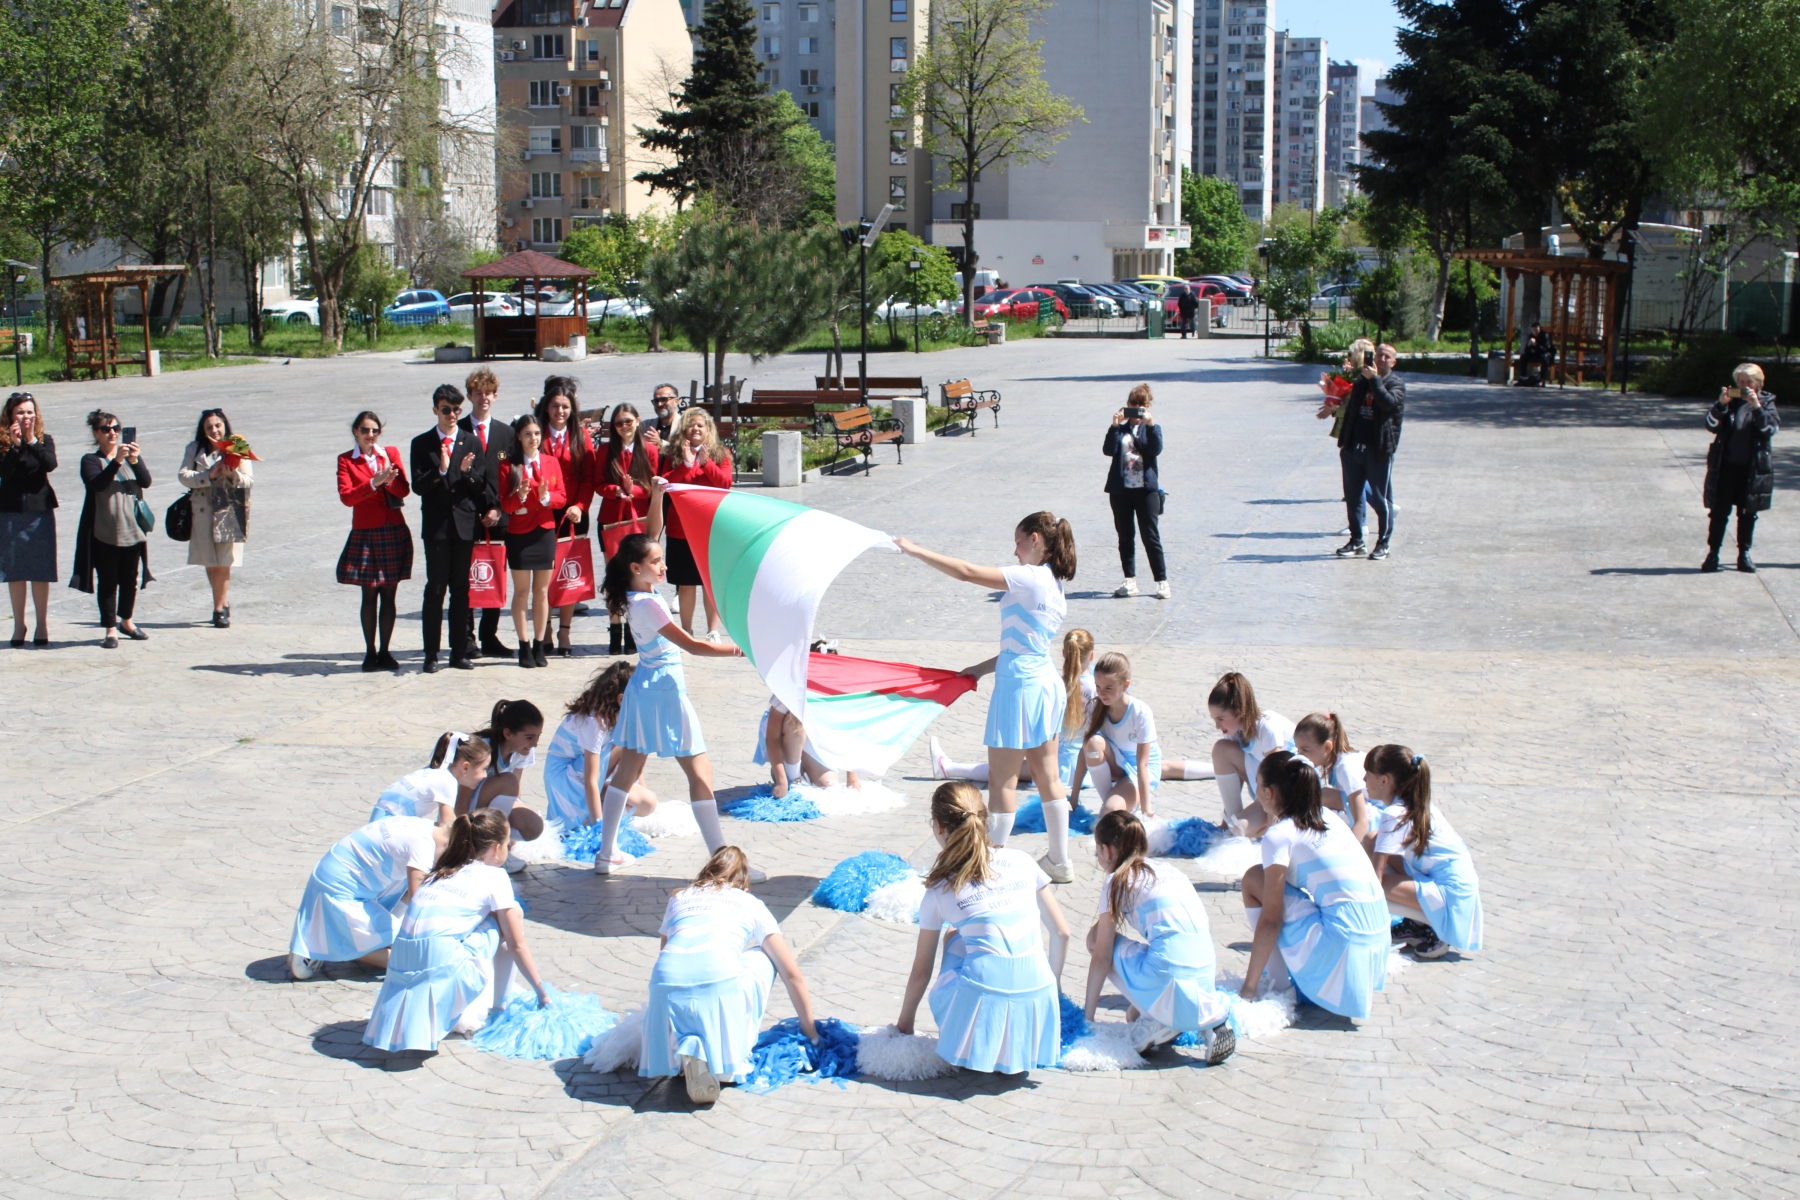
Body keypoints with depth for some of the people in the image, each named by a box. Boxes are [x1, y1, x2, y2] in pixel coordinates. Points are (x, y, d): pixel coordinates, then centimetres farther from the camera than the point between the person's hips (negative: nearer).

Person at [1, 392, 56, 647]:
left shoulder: (45, 440, 2)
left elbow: (50, 464, -17)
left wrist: (31, 440, -22)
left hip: (40, 512, 0)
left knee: (41, 571, 3)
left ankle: (42, 624, 13)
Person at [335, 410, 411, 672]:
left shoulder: (391, 453, 7)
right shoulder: (345, 460, 1)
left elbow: (403, 490, -1)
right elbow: (346, 496, -10)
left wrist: (388, 480, -21)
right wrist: (374, 483, -21)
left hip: (394, 532, 2)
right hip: (365, 533, -2)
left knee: (388, 594, 4)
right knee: (369, 595, 0)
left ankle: (385, 652, 11)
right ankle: (370, 652, 8)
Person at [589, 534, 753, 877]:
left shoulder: (633, 598, 4)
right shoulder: (648, 604, -22)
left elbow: (645, 542, 17)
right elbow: (690, 645, -22)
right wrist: (739, 650, -19)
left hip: (644, 689, 10)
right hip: (665, 690, -10)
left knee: (627, 771, 16)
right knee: (700, 774, -5)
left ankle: (607, 854, 23)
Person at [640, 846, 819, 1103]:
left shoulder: (678, 899, 32)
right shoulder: (751, 904, 26)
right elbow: (792, 974, 24)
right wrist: (810, 1032, 32)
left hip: (666, 985, 3)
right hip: (720, 980, -2)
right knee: (764, 957, 28)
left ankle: (685, 1046, 2)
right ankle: (731, 1048, 14)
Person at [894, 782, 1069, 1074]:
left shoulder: (939, 890, 6)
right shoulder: (1022, 861, 9)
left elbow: (921, 971, 13)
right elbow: (1061, 932, 13)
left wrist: (903, 1026, 26)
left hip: (981, 1008, -2)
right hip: (1038, 1000, 2)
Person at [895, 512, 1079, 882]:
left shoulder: (1030, 578, -17)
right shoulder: (1052, 584, 11)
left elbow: (967, 572, -22)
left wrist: (913, 550, -15)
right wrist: (983, 668, 15)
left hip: (1021, 686, -9)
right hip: (1046, 684, 9)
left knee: (1002, 780, 1)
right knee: (1048, 777, 16)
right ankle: (1060, 862, 24)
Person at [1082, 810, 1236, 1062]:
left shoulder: (1117, 881, 6)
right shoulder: (1169, 869, 24)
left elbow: (1101, 958, 5)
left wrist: (1087, 1014, 16)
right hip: (1206, 980, 6)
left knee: (1096, 938, 13)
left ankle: (1158, 1020, 2)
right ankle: (1207, 1014, 9)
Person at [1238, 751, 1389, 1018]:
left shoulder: (1280, 834, -7)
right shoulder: (1329, 819, 15)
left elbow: (1270, 919, -10)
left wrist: (1250, 984, -6)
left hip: (1340, 943, -8)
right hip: (1378, 938, 8)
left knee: (1253, 879, 1)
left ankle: (1280, 985, 4)